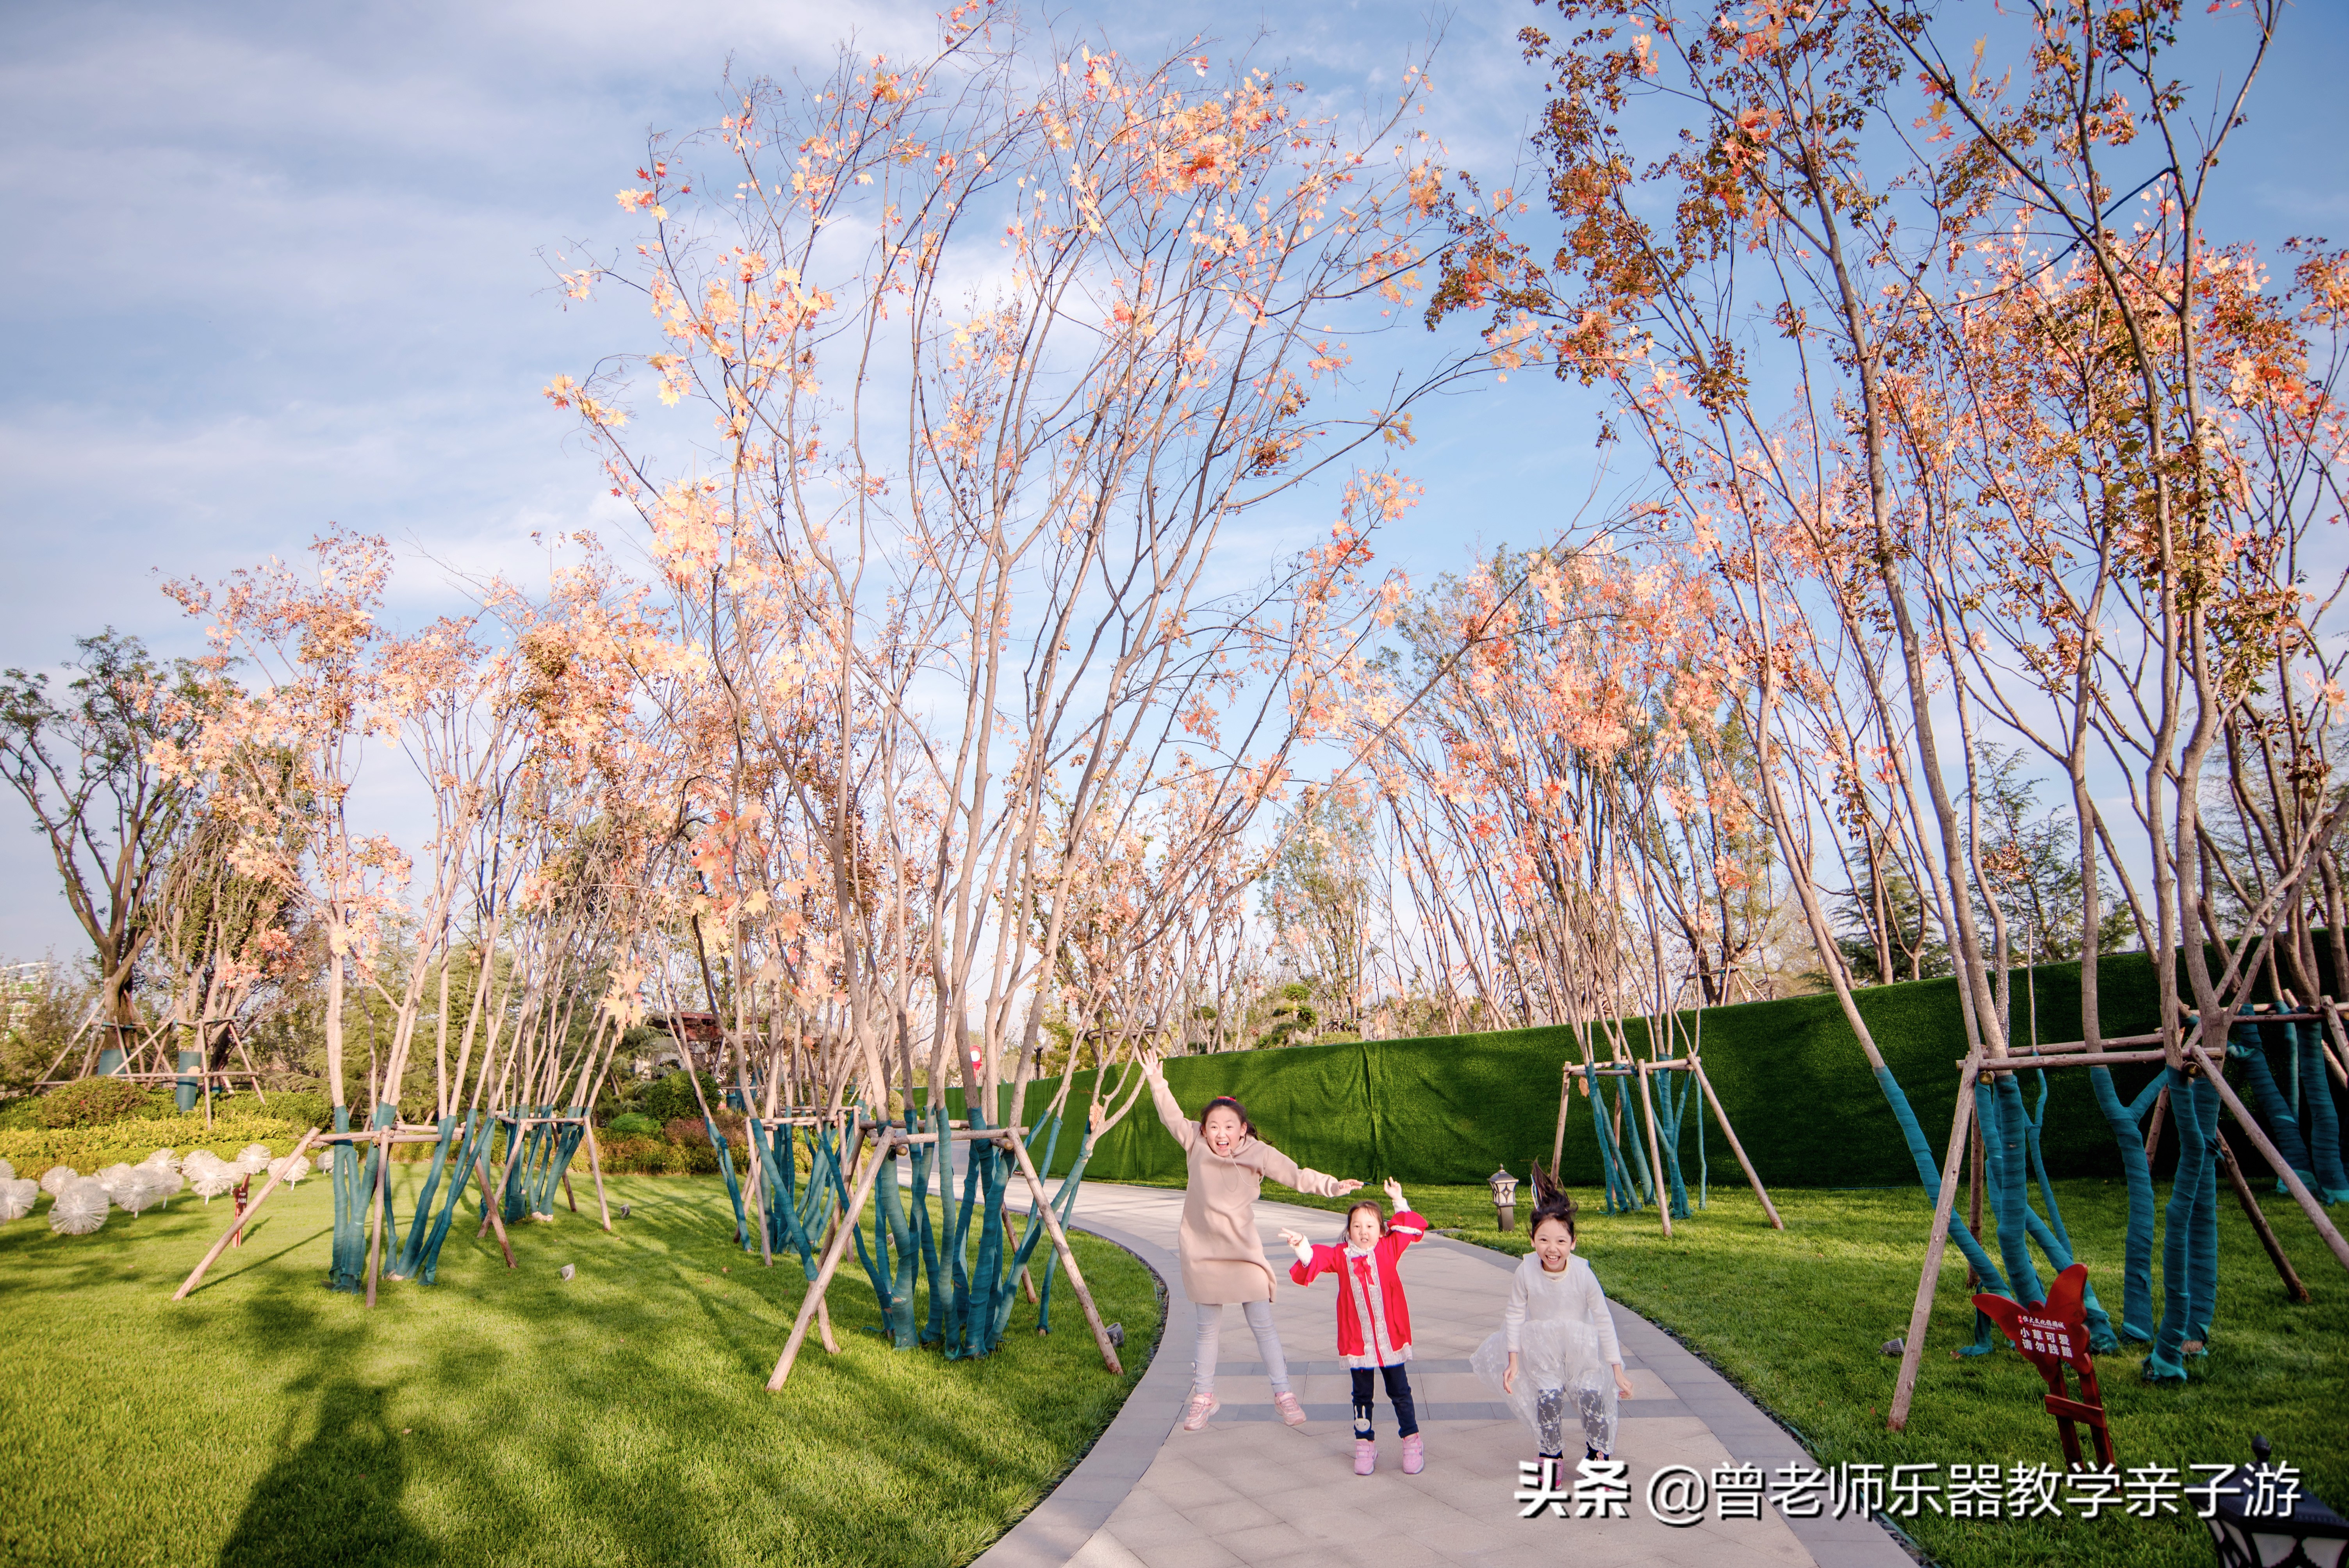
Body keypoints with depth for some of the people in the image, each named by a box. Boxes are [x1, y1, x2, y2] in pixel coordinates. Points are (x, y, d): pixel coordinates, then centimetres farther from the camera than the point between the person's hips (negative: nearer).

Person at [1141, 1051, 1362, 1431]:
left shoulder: (1256, 1153, -10)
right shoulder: (1196, 1146, -5)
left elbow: (1295, 1175, -13)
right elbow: (1173, 1117, -1)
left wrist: (1332, 1186, -24)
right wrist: (1157, 1083, -11)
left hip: (1244, 1253, -1)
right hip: (1202, 1254, 1)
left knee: (1263, 1325, 5)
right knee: (1208, 1329, 13)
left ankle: (1283, 1394, 18)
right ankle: (1203, 1398, 27)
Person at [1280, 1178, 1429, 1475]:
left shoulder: (1388, 1249, 0)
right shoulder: (1341, 1256, -3)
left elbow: (1414, 1228, 7)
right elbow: (1317, 1259, -16)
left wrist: (1399, 1202, 2)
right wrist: (1301, 1246, -34)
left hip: (1391, 1337, 0)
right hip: (1357, 1340, 0)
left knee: (1400, 1392, 12)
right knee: (1362, 1395, 12)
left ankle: (1412, 1442, 25)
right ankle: (1365, 1445, 25)